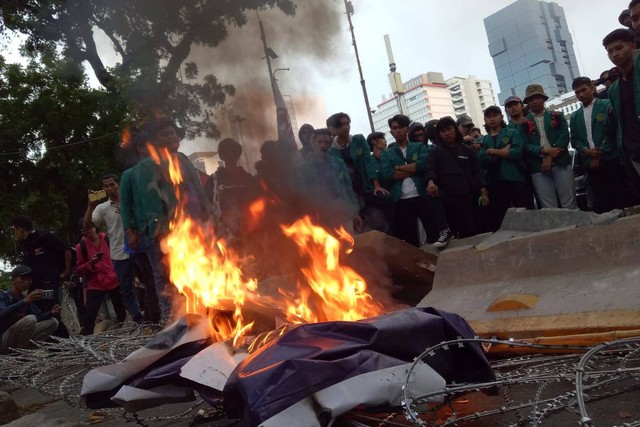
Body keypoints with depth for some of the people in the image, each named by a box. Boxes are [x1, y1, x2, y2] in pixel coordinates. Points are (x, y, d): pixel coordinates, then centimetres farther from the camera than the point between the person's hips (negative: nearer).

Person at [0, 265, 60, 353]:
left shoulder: (25, 298, 11)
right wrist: (25, 301, -42)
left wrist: (51, 313, -17)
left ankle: (21, 348, -4)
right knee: (30, 319, -29)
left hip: (19, 339, 7)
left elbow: (39, 317, 4)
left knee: (53, 322, 1)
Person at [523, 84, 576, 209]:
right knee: (548, 208, -1)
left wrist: (550, 157, -12)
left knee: (569, 204, 0)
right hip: (538, 168, 0)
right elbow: (524, 145, -1)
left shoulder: (557, 115, 12)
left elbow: (564, 136, 0)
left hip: (561, 164, 0)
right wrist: (545, 151, -16)